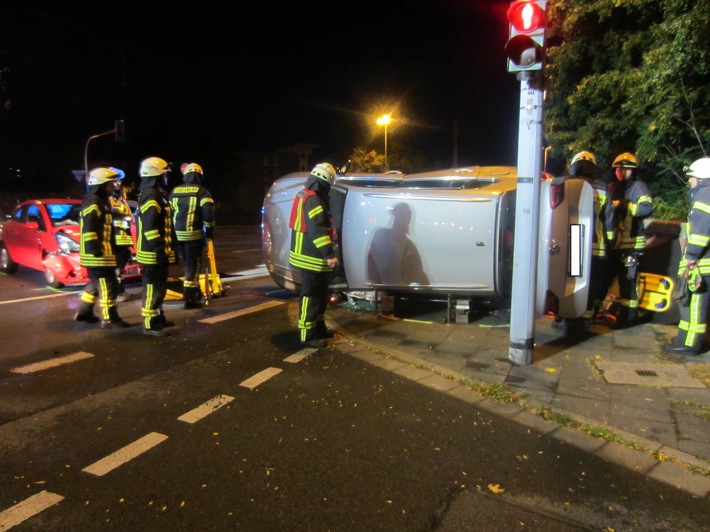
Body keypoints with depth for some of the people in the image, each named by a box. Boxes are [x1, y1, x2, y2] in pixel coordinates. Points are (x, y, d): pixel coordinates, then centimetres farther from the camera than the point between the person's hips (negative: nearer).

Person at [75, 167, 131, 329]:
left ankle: (84, 312, 30)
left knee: (96, 283, 19)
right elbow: (89, 228, -23)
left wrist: (111, 250, 26)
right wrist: (95, 249, -27)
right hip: (97, 253, -11)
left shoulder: (102, 201, 19)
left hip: (103, 252, 11)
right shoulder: (93, 202, -14)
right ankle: (109, 319, -2)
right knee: (108, 286, -7)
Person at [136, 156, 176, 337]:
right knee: (153, 288, -5)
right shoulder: (150, 196, -16)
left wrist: (167, 248, 25)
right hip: (154, 253, -11)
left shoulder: (155, 194, 18)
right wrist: (160, 249, -25)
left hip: (157, 252, 11)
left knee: (158, 286, 18)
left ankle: (158, 318, 30)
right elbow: (150, 226, -24)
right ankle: (150, 325, 1)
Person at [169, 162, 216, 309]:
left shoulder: (175, 191, 11)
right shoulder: (201, 191, -5)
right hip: (194, 234, -5)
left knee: (188, 263, 18)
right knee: (193, 265, 0)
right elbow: (208, 213, -15)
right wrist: (210, 231, -3)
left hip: (177, 234, 5)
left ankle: (195, 292, 29)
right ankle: (190, 298, -1)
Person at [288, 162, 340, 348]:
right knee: (311, 295, -5)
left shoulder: (305, 195, 16)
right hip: (311, 257, -11)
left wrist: (327, 251, 28)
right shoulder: (313, 199, -19)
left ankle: (319, 327, 29)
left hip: (309, 255, 11)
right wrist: (329, 254, -28)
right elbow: (317, 230, -27)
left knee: (321, 294, 19)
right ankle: (307, 335, 1)